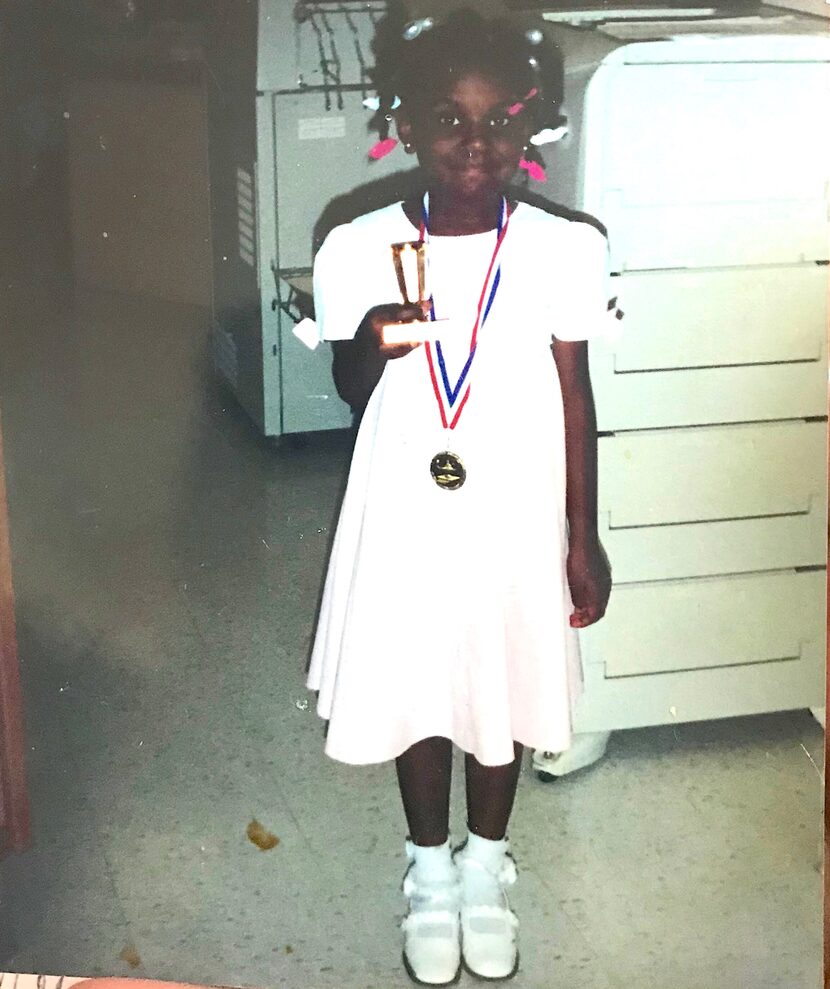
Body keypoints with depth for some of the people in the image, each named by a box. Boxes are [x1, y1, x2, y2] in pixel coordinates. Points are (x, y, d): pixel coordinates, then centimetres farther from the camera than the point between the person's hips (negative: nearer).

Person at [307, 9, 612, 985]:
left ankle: (485, 866, 41)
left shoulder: (564, 252, -12)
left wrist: (583, 538, 0)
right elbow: (353, 391, 1)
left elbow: (573, 397, -3)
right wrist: (373, 349, -22)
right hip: (406, 515, 0)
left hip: (515, 519, 0)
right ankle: (430, 870, 40)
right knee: (416, 687, 16)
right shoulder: (358, 251, -12)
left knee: (502, 687, 16)